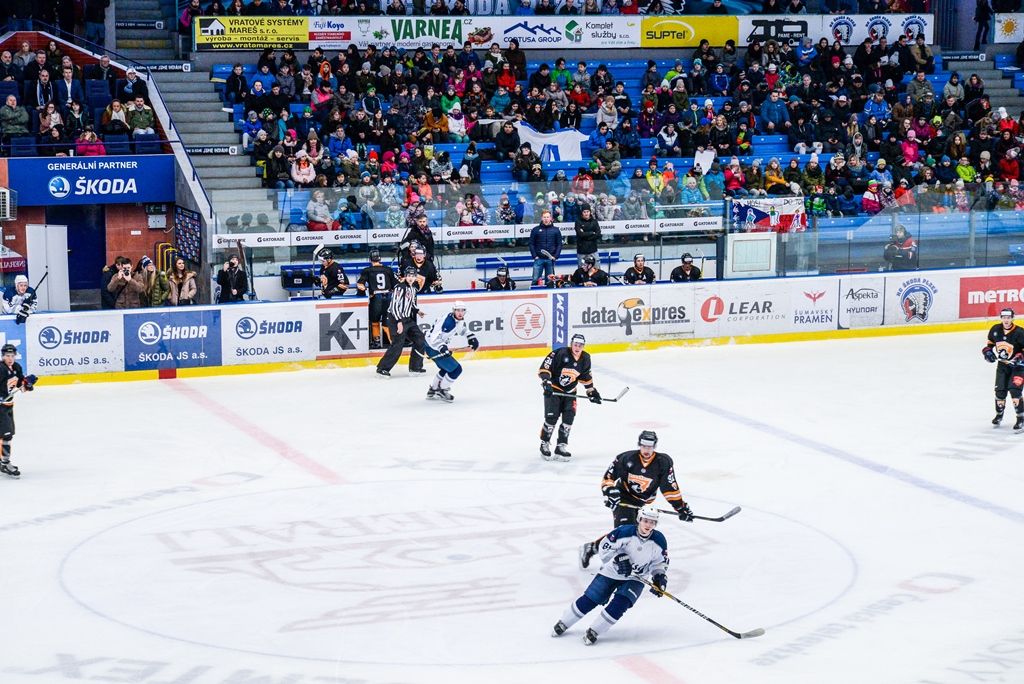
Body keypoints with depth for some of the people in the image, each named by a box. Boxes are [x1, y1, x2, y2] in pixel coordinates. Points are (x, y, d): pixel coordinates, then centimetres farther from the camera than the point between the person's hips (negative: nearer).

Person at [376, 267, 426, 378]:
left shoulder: (413, 288, 11)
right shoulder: (400, 288, -17)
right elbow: (394, 306, -22)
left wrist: (417, 311, 15)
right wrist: (399, 322, -26)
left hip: (408, 319, 9)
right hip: (396, 319, -9)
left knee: (420, 340, 8)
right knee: (398, 345, -13)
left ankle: (415, 366, 18)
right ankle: (382, 368, -5)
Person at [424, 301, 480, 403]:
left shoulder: (461, 320, 2)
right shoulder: (446, 320, -28)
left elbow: (465, 331, 25)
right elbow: (434, 338, -33)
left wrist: (472, 339, 9)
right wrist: (443, 348, -47)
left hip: (440, 346, 10)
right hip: (432, 347, -10)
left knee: (447, 368, 28)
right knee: (456, 369, -9)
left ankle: (432, 390, 41)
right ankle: (441, 391, 6)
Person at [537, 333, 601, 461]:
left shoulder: (585, 359, -1)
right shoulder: (560, 353, -20)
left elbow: (585, 376, 13)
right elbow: (544, 368, -20)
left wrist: (591, 390, 13)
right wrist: (546, 382, -29)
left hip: (569, 392, 5)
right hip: (553, 390, -5)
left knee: (569, 417, -6)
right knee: (551, 418, -10)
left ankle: (561, 447, 3)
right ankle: (544, 444, 10)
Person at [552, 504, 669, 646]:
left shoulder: (659, 541, -14)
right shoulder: (625, 532, -24)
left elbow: (660, 562, 2)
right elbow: (605, 547, -17)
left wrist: (660, 577, -13)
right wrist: (619, 559, -29)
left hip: (635, 579, 2)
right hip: (611, 572, -1)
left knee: (620, 604, -21)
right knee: (588, 600, -2)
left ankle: (594, 631, -4)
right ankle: (563, 623, 20)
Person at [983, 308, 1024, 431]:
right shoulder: (995, 330, -4)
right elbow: (990, 342, 14)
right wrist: (987, 350, -3)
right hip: (1003, 365, 5)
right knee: (1000, 391, 7)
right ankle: (999, 414, 33)